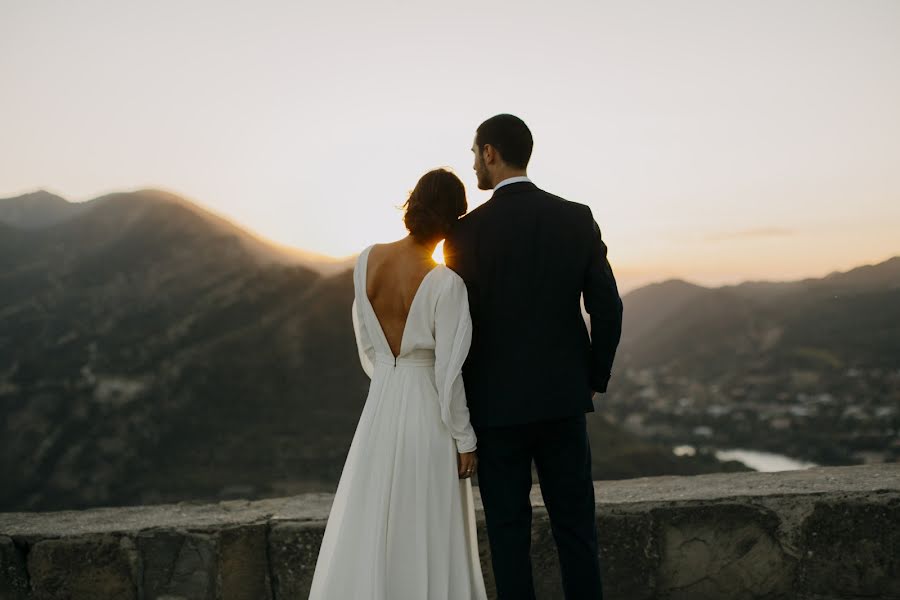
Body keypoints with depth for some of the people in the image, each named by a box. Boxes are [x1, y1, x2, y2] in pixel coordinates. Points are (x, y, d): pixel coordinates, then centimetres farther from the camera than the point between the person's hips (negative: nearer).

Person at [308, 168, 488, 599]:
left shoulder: (366, 261, -3)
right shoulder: (446, 282, -19)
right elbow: (449, 371, -15)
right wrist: (465, 439, -5)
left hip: (380, 404, 5)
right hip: (429, 411, -5)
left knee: (369, 525, 16)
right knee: (426, 533, 8)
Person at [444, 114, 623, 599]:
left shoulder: (467, 231, -10)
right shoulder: (577, 218, 0)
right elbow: (607, 308, -2)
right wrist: (595, 377, 12)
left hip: (497, 403, -3)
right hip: (563, 396, 3)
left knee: (508, 529, 6)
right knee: (575, 524, 12)